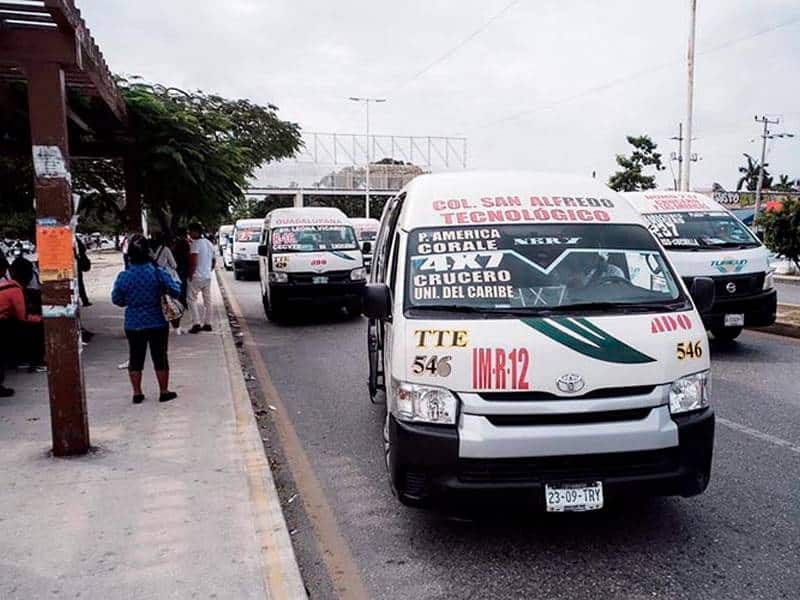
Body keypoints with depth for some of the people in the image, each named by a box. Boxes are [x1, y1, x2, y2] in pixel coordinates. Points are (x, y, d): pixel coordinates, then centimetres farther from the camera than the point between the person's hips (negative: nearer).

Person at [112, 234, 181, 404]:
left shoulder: (123, 276, -9)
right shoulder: (158, 273, -14)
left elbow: (116, 299, 2)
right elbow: (175, 291, -9)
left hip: (133, 324, 1)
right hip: (157, 323, -1)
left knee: (135, 358, 14)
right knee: (160, 357, 10)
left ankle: (137, 393, 22)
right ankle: (164, 392, 19)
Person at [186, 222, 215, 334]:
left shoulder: (196, 243, -14)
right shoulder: (209, 243, 12)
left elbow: (193, 262, -21)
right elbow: (213, 261, 19)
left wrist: (190, 275, -13)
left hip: (197, 276, -8)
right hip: (208, 276, 8)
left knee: (192, 299, -2)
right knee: (207, 300, 10)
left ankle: (196, 323, -9)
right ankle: (207, 323, 14)